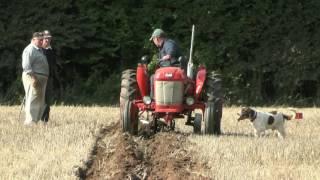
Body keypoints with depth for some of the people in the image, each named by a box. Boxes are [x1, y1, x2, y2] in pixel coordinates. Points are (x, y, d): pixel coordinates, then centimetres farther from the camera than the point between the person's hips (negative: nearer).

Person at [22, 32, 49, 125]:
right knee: (32, 100, -12)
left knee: (40, 101, 9)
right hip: (32, 77, -10)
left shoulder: (39, 50, 21)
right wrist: (33, 78, -25)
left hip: (42, 78, 10)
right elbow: (26, 66, -19)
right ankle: (30, 121, -15)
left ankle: (36, 120, 11)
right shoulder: (30, 50, -10)